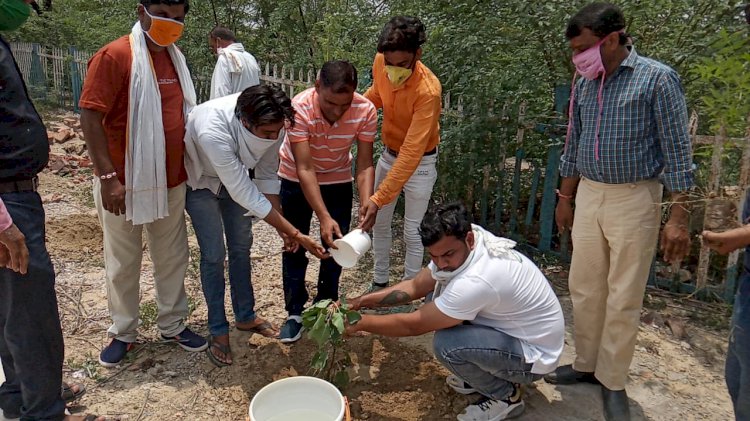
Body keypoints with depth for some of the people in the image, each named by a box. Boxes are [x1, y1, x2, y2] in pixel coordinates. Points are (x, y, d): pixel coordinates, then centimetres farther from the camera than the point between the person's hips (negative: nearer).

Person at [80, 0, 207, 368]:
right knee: (123, 262, 10)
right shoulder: (115, 56, -12)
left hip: (170, 181, 6)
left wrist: (189, 166, 13)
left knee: (172, 257, 14)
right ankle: (123, 332, 27)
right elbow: (90, 118, -15)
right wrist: (108, 176, -19)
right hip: (125, 183, -5)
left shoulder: (175, 58, 7)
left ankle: (172, 324, 30)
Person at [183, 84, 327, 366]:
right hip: (200, 181, -5)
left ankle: (245, 316, 28)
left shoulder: (271, 124, -28)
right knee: (214, 254, -5)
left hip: (236, 176, 5)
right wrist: (295, 233, -37)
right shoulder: (213, 131, -45)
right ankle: (218, 331, 12)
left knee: (241, 246, 11)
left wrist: (282, 226, -18)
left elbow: (266, 174, -13)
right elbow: (243, 193, -39)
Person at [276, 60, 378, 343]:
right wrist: (324, 217, -42)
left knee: (335, 246, 7)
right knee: (294, 247, 5)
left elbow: (364, 166, -22)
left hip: (339, 181, 2)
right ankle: (295, 312, 21)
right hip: (296, 180, -2)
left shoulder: (366, 111, -26)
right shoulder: (299, 109, -33)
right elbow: (305, 169, -35)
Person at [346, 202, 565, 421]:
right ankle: (482, 372, 16)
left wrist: (361, 322, -15)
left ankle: (505, 396, 0)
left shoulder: (477, 280, -36)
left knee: (446, 345, -28)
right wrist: (362, 301, -7)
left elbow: (413, 325, -27)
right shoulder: (454, 247, -11)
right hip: (512, 329, 9)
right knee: (436, 296, 2)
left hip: (534, 353, -8)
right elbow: (415, 286, 0)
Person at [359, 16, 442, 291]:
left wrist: (379, 198, -42)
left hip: (419, 162, -6)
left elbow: (412, 152, -37)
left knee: (412, 233, 2)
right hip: (388, 154, 6)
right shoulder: (381, 64, -16)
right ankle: (380, 282, 32)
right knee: (380, 223, 14)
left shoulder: (428, 91, -33)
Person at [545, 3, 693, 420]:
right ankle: (586, 364, 28)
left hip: (634, 199, -5)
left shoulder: (657, 78, -9)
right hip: (589, 196, 6)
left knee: (623, 298, 3)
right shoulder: (584, 86, 7)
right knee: (584, 289, 11)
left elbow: (677, 150, -10)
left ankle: (613, 381, 18)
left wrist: (679, 215, -14)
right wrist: (565, 198, 18)